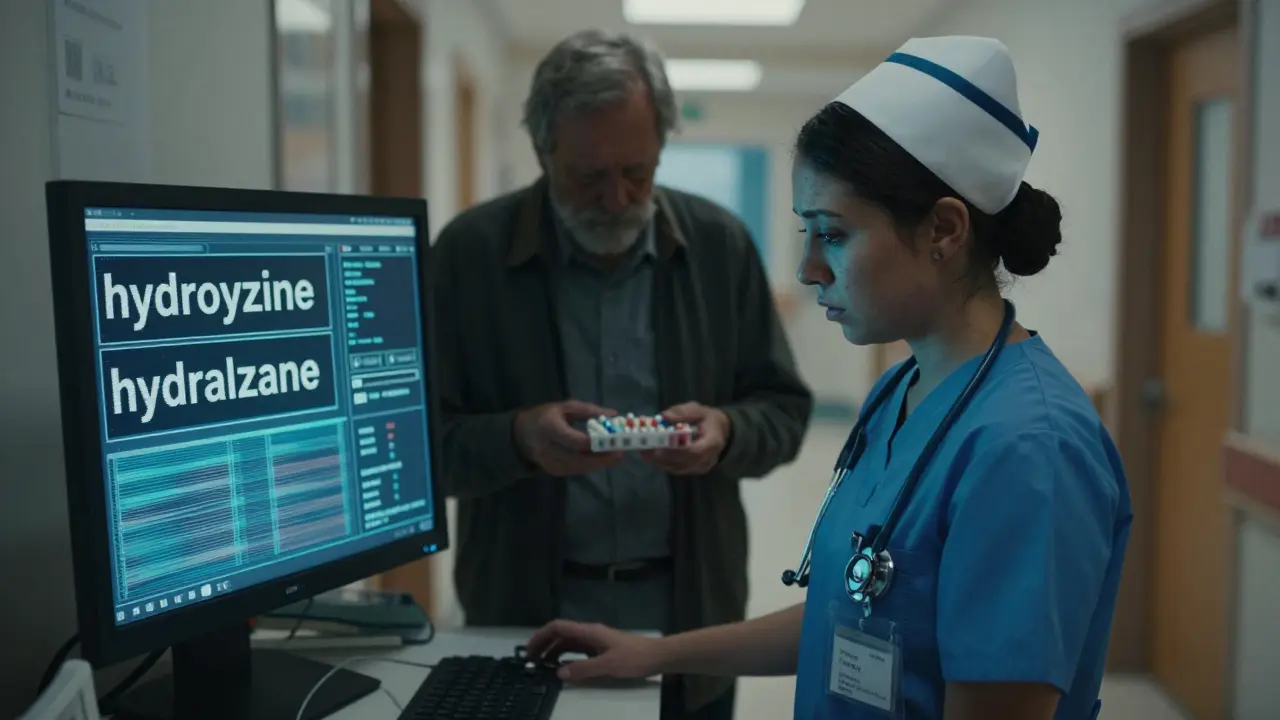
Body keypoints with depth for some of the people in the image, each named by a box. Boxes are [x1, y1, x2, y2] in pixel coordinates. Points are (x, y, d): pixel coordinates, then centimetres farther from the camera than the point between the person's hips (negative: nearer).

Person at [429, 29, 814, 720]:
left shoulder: (721, 243, -2)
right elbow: (424, 438, -6)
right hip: (527, 617, -1)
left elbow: (785, 409, 3)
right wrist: (519, 437, -25)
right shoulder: (469, 250, -7)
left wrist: (727, 431, -18)